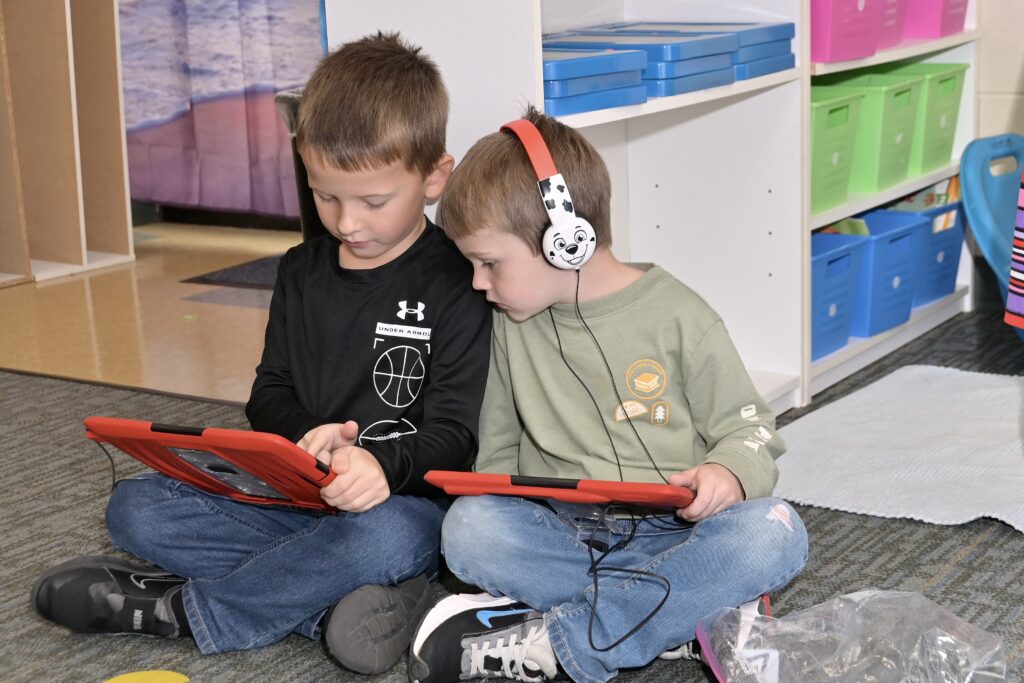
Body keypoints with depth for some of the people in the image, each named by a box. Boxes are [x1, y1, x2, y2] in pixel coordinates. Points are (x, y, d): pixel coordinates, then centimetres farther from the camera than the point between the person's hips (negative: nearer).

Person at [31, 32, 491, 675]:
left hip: (403, 500, -5)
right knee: (135, 508, -11)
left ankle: (175, 608, -22)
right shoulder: (302, 271, 10)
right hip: (300, 492, 6)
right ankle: (329, 600, -25)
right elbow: (270, 393, 12)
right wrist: (307, 434, -12)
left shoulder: (457, 284, -9)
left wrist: (382, 464, -33)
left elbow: (453, 435, -12)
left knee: (388, 536, -41)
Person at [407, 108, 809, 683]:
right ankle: (677, 615, -26)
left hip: (671, 532, -2)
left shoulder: (678, 317, -2)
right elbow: (499, 446, 19)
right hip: (559, 535, 2)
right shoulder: (513, 327, 10)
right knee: (467, 527, -27)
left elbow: (748, 427, 2)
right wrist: (492, 501, -1)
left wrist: (729, 473, -20)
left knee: (774, 534, -32)